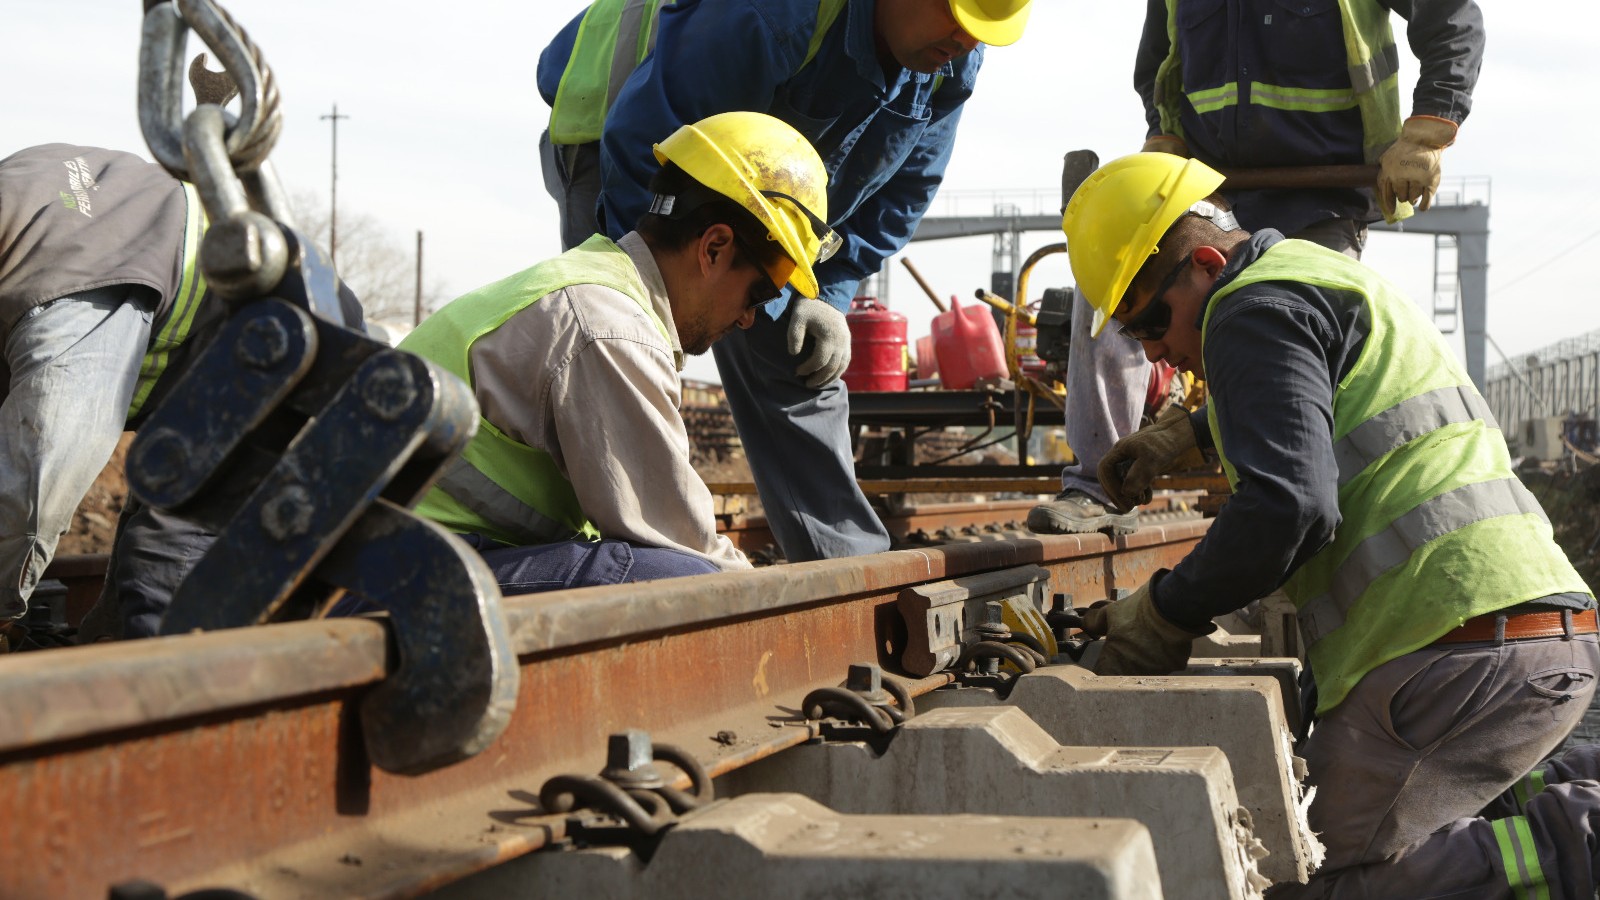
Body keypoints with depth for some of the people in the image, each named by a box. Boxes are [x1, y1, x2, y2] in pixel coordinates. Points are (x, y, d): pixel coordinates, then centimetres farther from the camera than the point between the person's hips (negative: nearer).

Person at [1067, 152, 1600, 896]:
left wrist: (1165, 613, -6)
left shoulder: (1255, 310, -4)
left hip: (1460, 652, -9)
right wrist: (1189, 431, 49)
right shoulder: (1334, 280, 25)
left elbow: (1287, 507, -17)